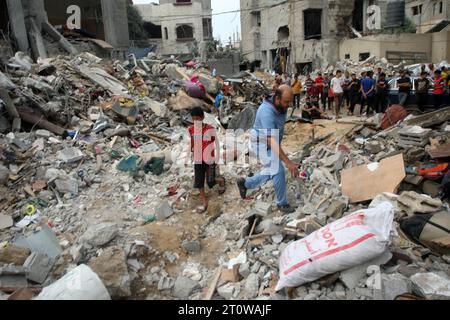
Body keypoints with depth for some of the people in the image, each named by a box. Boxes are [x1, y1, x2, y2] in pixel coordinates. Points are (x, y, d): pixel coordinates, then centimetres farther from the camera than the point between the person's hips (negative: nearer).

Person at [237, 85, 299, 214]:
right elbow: (272, 141, -39)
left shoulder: (282, 106, -10)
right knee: (279, 171, -15)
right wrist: (288, 162, -41)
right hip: (262, 144, -8)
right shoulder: (267, 112, -35)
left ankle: (245, 183, 35)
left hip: (273, 143, 8)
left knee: (272, 171, 15)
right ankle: (282, 203, 6)